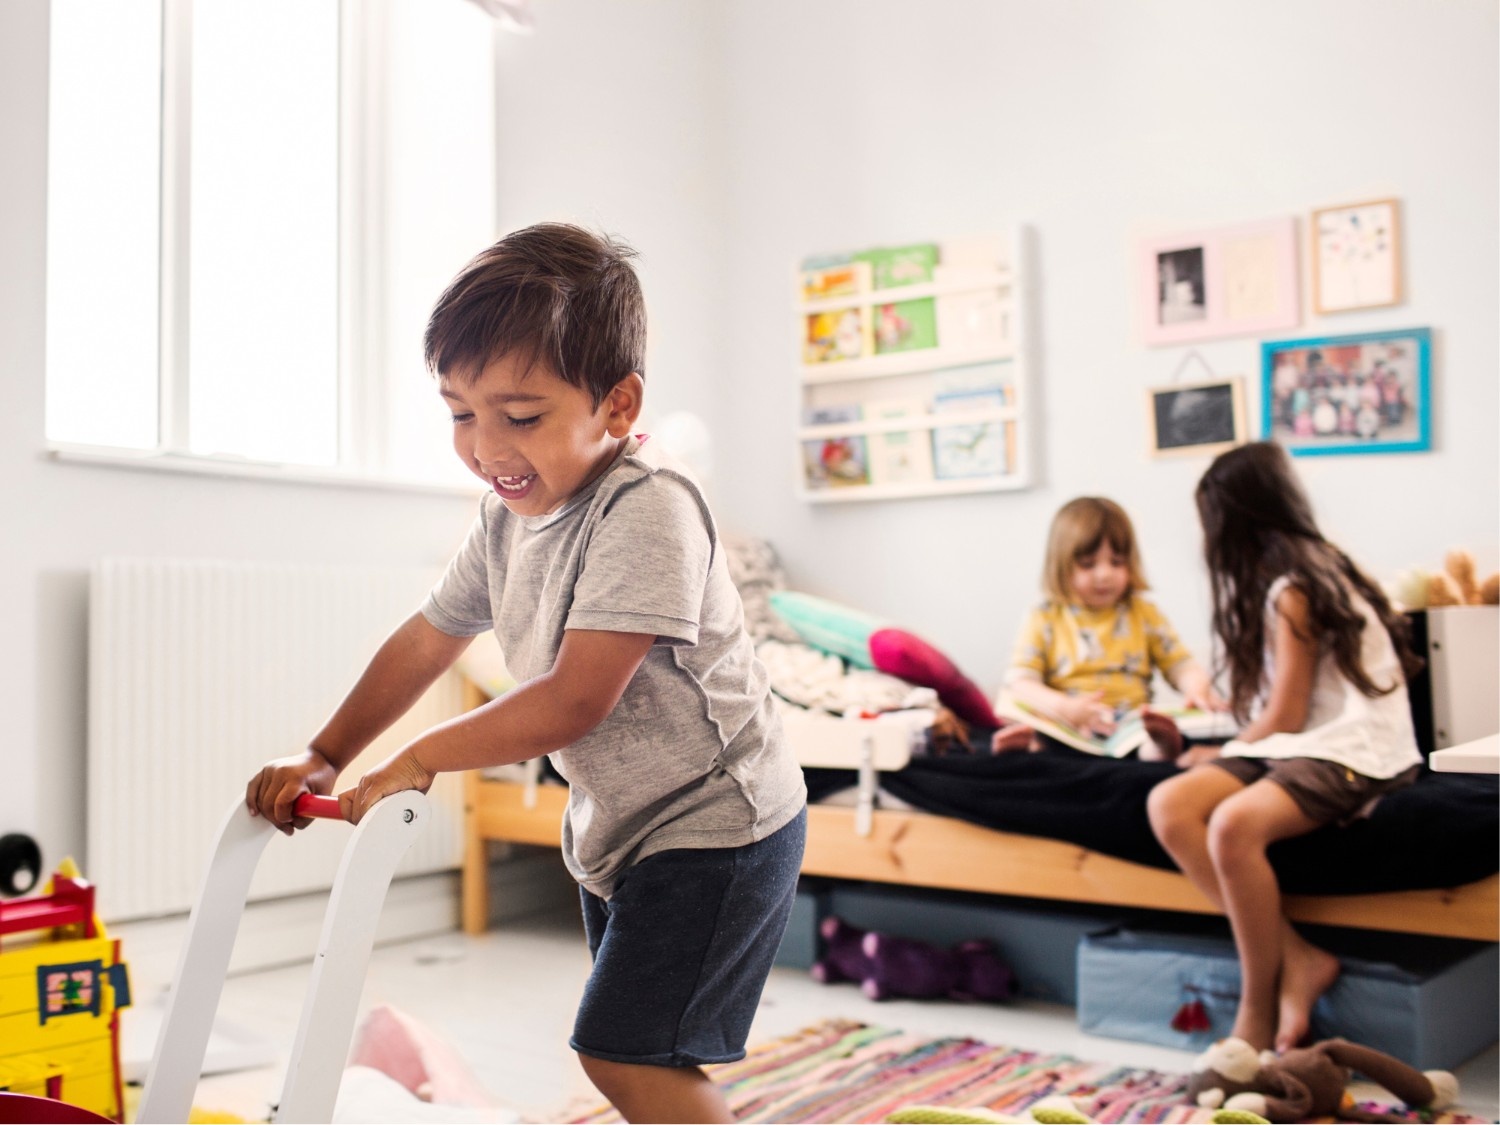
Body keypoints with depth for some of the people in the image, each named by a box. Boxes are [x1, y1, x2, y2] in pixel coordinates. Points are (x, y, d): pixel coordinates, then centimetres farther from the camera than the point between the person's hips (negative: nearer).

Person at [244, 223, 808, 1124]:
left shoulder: (648, 508, -27)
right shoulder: (511, 518, 1)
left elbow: (574, 700, -29)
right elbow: (426, 638, 13)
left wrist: (417, 761, -20)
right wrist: (325, 755, 8)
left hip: (716, 825, -9)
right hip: (617, 824, 9)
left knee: (624, 1050, -11)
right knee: (633, 1053, 18)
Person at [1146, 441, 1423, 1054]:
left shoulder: (1290, 589, -10)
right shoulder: (1310, 568, 18)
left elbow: (1286, 716, -11)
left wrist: (1228, 756, 5)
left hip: (1351, 751, -9)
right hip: (1298, 746, 9)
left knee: (1233, 823, -34)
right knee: (1168, 804, -14)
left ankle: (1258, 1009, -17)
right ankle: (1297, 958, -14)